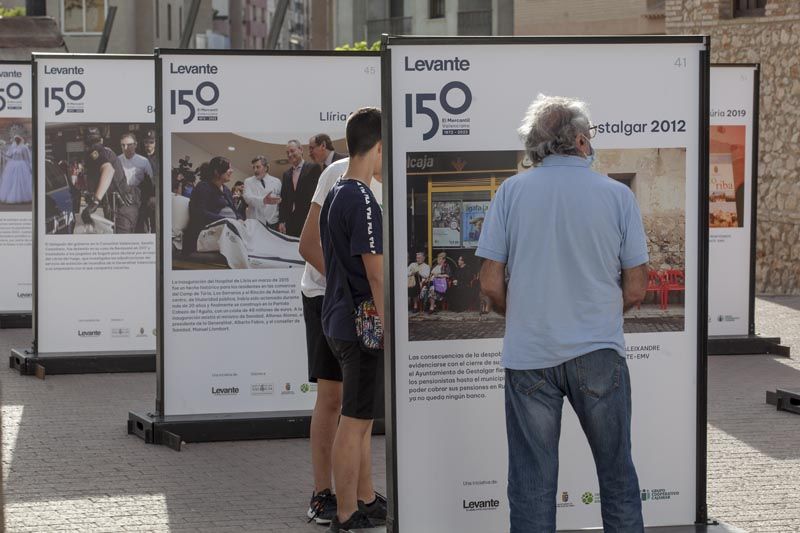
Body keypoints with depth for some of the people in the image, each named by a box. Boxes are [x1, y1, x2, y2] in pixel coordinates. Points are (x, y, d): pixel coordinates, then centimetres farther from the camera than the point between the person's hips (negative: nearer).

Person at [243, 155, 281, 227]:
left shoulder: (276, 181, 11)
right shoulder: (248, 182, 7)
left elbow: (282, 201, 9)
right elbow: (248, 198, -10)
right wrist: (263, 200, -30)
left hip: (273, 222, 1)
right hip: (255, 223, -1)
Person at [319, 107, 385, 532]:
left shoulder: (336, 194, 13)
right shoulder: (361, 200, -18)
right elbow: (376, 272, -20)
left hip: (340, 320, 10)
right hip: (363, 324, -10)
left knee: (362, 418, 18)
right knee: (355, 421, -3)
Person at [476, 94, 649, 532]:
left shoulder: (511, 192, -2)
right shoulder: (617, 196, -1)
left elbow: (491, 285, -3)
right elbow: (635, 290, 0)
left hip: (528, 354, 0)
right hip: (598, 353, 0)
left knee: (532, 483, 7)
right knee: (617, 476, 13)